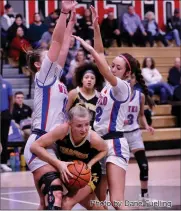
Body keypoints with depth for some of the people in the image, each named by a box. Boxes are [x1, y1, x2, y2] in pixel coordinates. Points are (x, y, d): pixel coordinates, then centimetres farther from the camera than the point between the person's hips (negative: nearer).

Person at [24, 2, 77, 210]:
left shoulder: (55, 78, 18)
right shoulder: (43, 76, -3)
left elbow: (63, 47, 22)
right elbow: (56, 42, -10)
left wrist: (71, 21, 26)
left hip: (53, 144, 9)